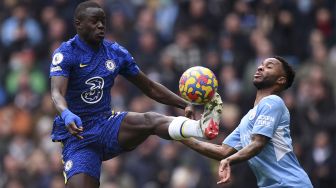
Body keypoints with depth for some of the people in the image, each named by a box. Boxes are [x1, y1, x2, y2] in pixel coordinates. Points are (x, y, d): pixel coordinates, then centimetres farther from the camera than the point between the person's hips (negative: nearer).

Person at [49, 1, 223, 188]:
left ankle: (202, 127, -54)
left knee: (149, 120, -27)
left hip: (108, 125, 3)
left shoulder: (116, 53, 6)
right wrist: (66, 115, -48)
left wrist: (186, 104, 1)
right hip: (77, 136, -3)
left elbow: (150, 88, 13)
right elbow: (57, 93, -25)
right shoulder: (66, 53, -9)